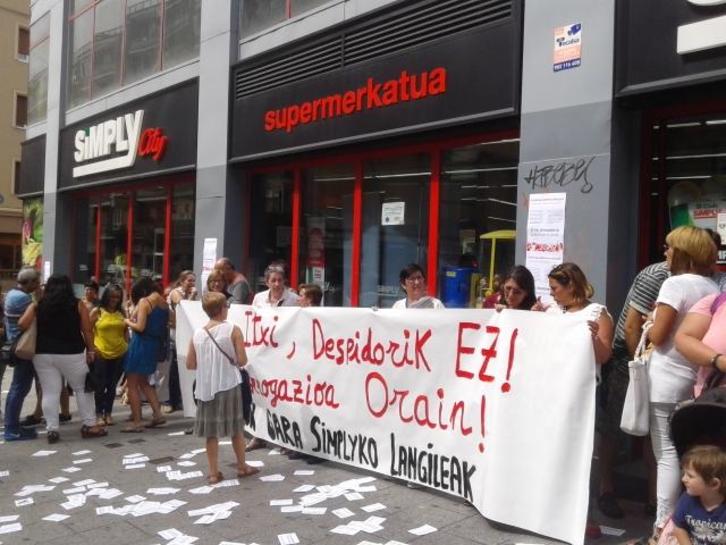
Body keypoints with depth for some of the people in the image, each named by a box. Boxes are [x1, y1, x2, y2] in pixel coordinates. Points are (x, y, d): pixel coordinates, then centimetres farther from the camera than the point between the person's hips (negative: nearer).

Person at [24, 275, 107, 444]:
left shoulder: (37, 305, 4)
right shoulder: (78, 305, 0)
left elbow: (22, 324, -7)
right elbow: (87, 331, -3)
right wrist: (91, 350, 3)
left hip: (43, 354, 2)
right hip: (71, 354, -2)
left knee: (50, 392, 5)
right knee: (82, 388, 10)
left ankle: (52, 429, 3)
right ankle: (89, 425, 12)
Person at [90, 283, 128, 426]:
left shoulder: (121, 312, 6)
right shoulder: (97, 311, -3)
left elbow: (126, 331, 13)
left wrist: (128, 346, 5)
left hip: (119, 354, 3)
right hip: (101, 354, -3)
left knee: (112, 385, 10)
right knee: (100, 386, 3)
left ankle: (108, 413, 20)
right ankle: (99, 414, 13)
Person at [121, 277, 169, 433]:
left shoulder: (144, 302, -13)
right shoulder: (164, 303, 7)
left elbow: (140, 327, -20)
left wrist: (128, 322, -1)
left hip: (141, 344, -7)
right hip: (155, 344, 7)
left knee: (132, 385, 4)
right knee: (143, 382, 22)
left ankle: (136, 422, 4)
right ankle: (157, 414, 16)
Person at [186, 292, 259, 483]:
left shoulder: (197, 334, 1)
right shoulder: (233, 330, -10)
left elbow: (190, 364, 5)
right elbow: (242, 360, -12)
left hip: (206, 387, 3)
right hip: (228, 386, -3)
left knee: (211, 432, 10)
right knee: (236, 428, 12)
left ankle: (214, 472, 14)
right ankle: (242, 467, 24)